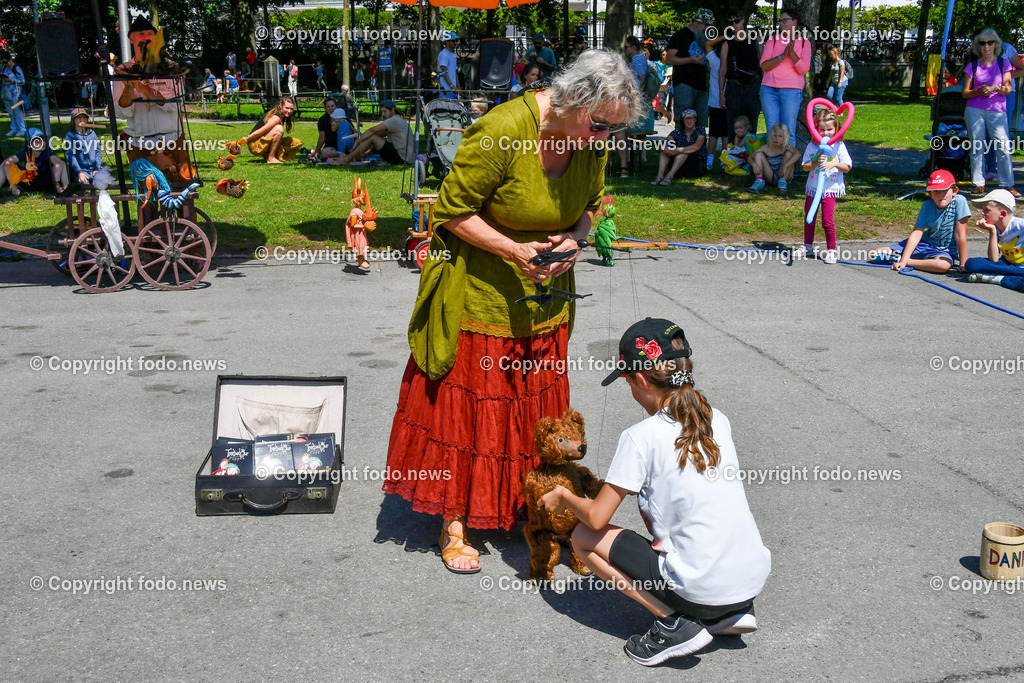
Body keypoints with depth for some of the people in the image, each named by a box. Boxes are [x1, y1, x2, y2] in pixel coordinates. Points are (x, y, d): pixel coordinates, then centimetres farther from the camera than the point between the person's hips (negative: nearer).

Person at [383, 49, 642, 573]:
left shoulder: (592, 142, -5)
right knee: (467, 408, 3)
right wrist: (513, 251, -27)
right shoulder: (501, 131, -24)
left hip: (544, 305, 6)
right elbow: (452, 210, -17)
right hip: (481, 299, -6)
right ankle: (454, 522, 17)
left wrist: (574, 239, -11)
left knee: (534, 410, 12)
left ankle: (522, 510, 29)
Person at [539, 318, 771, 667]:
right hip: (756, 578, 7)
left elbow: (596, 517, -6)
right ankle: (733, 612, 17)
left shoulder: (642, 437, -12)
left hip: (702, 590, -7)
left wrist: (562, 497, 15)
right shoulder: (717, 420, 7)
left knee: (584, 537, 8)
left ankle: (674, 623, -1)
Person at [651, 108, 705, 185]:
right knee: (666, 147, -14)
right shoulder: (678, 132, 8)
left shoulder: (700, 131, -1)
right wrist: (665, 148, -31)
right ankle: (660, 175, -34)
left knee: (683, 151, -29)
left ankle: (670, 176, -45)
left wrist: (678, 150, -35)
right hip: (680, 170, 3)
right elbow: (663, 144, -6)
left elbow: (697, 147, -21)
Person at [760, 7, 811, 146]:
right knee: (772, 130, 1)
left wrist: (792, 52, -15)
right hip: (769, 89, 2)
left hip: (791, 90, -1)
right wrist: (782, 55, -13)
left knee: (789, 131, -6)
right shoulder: (773, 40, 9)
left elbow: (803, 70, -3)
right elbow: (764, 65, 0)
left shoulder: (804, 43, 7)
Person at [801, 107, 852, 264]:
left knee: (827, 220, -7)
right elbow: (805, 167, -1)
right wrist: (816, 163, -20)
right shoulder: (812, 146, -1)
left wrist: (834, 164, -21)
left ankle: (831, 251, 4)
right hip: (813, 188, 3)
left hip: (831, 188, -3)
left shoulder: (839, 146, -5)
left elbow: (847, 168, -4)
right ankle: (808, 246, 30)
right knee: (809, 218, 13)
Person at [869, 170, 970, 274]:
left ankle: (897, 259, -28)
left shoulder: (959, 201, -17)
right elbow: (916, 234, -15)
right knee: (876, 255, -12)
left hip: (944, 251, -2)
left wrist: (963, 264, -16)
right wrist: (903, 261, -24)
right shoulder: (927, 205, -8)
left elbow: (960, 235, -17)